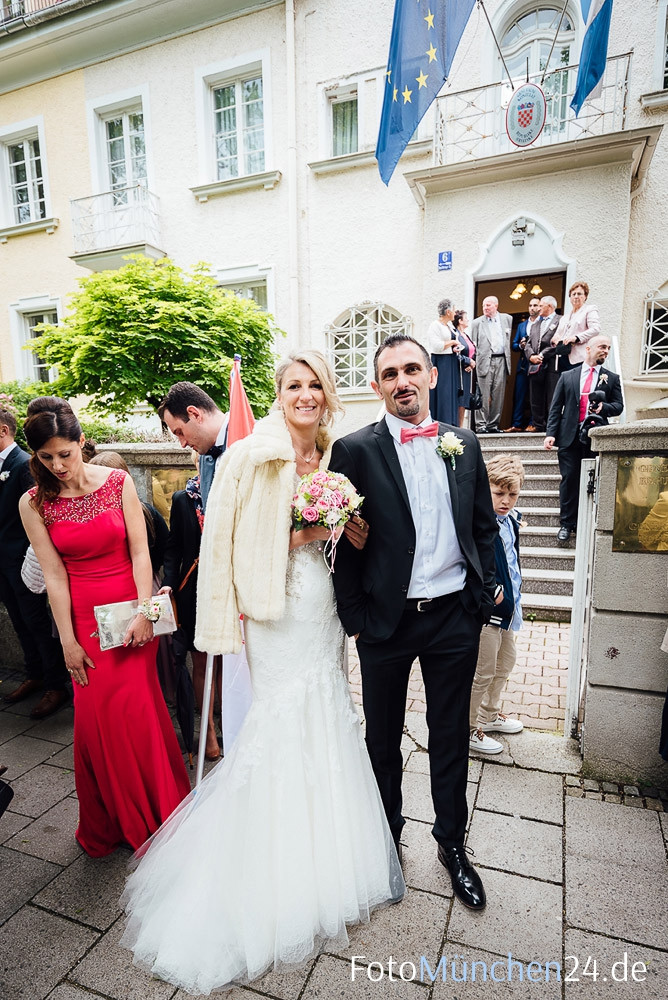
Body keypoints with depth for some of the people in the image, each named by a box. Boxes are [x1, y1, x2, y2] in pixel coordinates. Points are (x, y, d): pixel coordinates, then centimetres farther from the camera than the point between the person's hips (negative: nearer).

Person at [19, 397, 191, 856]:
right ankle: (110, 823, 32)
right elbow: (54, 574, -4)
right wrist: (68, 641, -3)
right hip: (85, 618, 1)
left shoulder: (118, 482, -5)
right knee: (95, 718, 7)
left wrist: (144, 612, -13)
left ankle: (155, 818, 27)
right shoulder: (34, 503, -2)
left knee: (136, 710, 1)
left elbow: (139, 552, -6)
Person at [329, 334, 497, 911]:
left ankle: (452, 843, 43)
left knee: (451, 737, 18)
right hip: (386, 620, -2)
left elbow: (485, 527, 9)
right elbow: (342, 538, -7)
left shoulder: (465, 444, 4)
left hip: (455, 618, 3)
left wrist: (481, 597, 4)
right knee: (383, 736, 18)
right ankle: (387, 835, 45)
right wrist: (354, 616, -6)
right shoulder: (355, 450, -8)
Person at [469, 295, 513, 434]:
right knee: (484, 395, -5)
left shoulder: (507, 319, 13)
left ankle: (493, 424, 10)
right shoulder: (477, 323, 7)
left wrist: (507, 357, 13)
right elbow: (473, 345, 5)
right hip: (485, 361, -2)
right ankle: (482, 424, -1)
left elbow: (509, 339, 21)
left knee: (498, 394, 3)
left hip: (501, 360, 2)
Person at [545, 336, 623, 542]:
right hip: (569, 436, -1)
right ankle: (567, 523, 8)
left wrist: (604, 407, -14)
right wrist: (551, 433, -5)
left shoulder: (612, 378, 12)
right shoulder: (567, 376, 10)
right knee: (569, 479, 0)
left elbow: (618, 406, 9)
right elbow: (556, 407, 5)